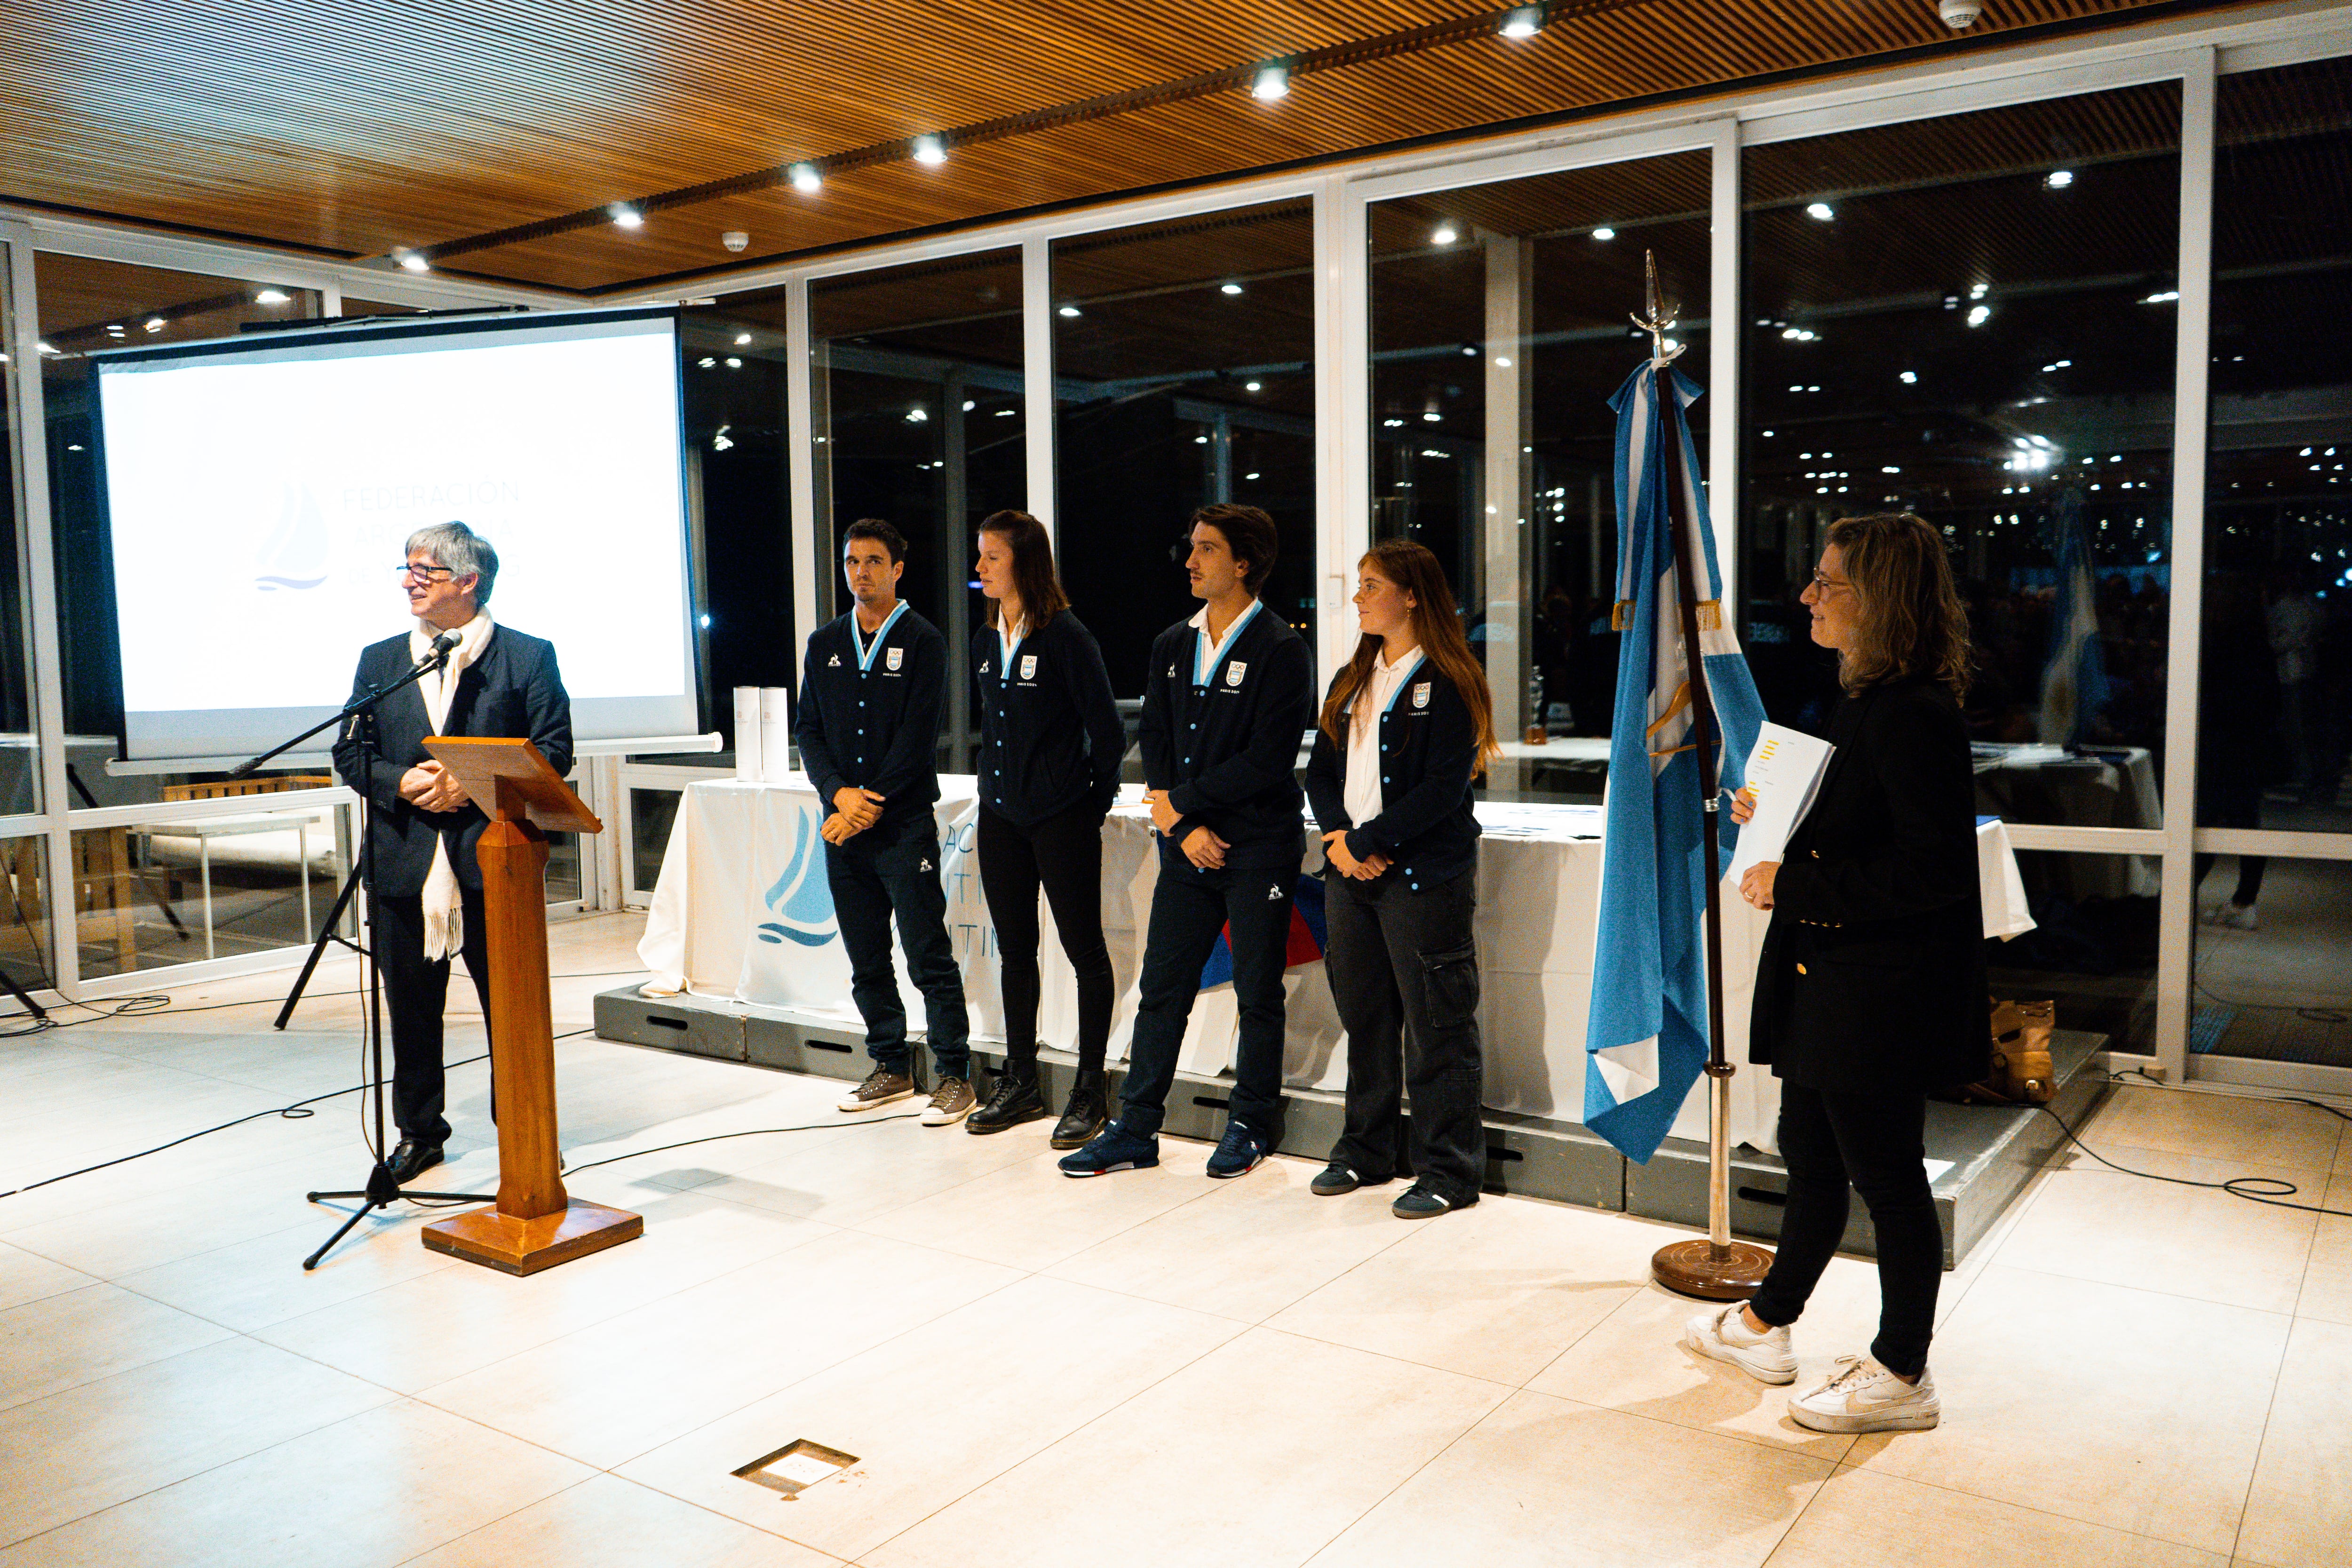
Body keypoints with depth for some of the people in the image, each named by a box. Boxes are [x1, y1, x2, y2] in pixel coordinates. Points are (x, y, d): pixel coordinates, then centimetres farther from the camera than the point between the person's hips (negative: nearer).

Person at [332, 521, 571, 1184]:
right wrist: (404, 783, -9)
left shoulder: (528, 656, 1)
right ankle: (418, 1131, 26)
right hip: (405, 862, 4)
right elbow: (351, 751, 11)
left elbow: (554, 751, -4)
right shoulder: (380, 661, 14)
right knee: (411, 1005, 11)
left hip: (493, 861, -3)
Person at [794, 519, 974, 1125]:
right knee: (865, 961, 11)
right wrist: (838, 793, -8)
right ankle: (892, 1067, 24)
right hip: (842, 826, 5)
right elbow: (808, 729, 9)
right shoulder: (825, 643, 13)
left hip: (905, 825, -5)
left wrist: (869, 805, -13)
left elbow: (917, 736, -9)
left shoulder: (922, 641, -2)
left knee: (929, 958, -4)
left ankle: (954, 1075, 4)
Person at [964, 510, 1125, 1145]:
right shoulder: (984, 642, 9)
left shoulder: (1065, 636, -12)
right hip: (1001, 818, 7)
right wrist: (998, 784, 16)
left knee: (1083, 947, 2)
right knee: (1014, 948, 13)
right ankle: (1020, 1082, 25)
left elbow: (1107, 729, -9)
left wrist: (1094, 801, -4)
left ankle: (1090, 1090, 10)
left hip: (1061, 818, -7)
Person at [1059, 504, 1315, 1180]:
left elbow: (1267, 762, -16)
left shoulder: (1280, 650, -9)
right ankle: (1136, 1128, 17)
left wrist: (1184, 801, -9)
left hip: (1258, 849, -5)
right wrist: (1187, 828, -6)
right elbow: (1153, 741, 7)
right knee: (1160, 987, 8)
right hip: (1187, 844, 6)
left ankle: (1250, 1125, 22)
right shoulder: (1172, 647, 10)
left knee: (1258, 994, 7)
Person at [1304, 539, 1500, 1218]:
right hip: (1351, 872, 7)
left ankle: (1449, 1172, 9)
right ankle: (1368, 1150, 28)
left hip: (1425, 875, -7)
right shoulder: (1351, 683, 16)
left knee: (1436, 1026, -1)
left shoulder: (1447, 684, -7)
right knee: (1364, 1019, 14)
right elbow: (1321, 773, 12)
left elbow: (1443, 789, -15)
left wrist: (1367, 839, -14)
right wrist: (1339, 837, -6)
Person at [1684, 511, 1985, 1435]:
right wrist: (1775, 818, 6)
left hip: (1882, 992, -10)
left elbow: (1936, 867, -26)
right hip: (1825, 977, 10)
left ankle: (1901, 1378, 23)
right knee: (1810, 1154, 21)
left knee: (1885, 1178, 5)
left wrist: (1795, 885, -22)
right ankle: (1766, 1326, 37)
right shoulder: (1863, 701, 10)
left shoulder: (1913, 715, -21)